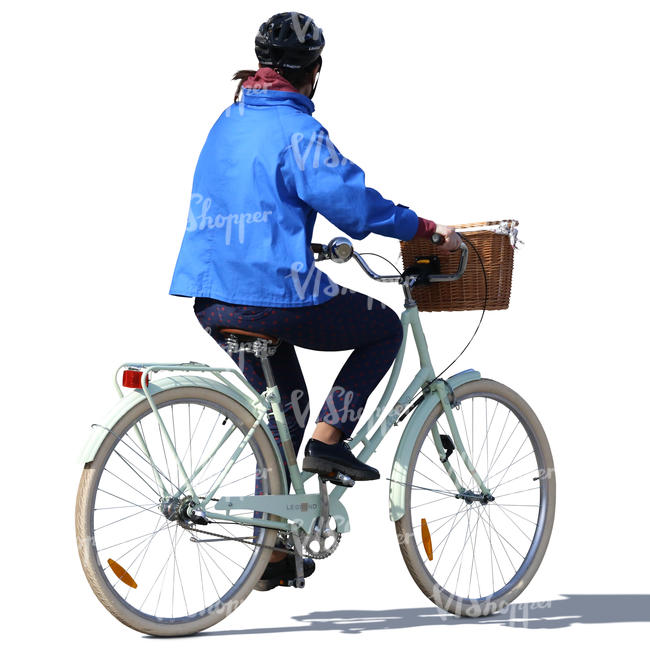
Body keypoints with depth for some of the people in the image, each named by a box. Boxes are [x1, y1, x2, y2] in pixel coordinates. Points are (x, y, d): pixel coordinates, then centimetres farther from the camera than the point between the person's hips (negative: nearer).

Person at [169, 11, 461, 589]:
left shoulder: (228, 122, 15)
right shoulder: (296, 131, -12)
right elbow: (352, 200, -19)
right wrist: (425, 228, -9)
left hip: (212, 297, 8)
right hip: (273, 294, -8)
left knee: (285, 407, 22)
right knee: (385, 329, 11)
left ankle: (273, 552, 22)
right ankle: (328, 439, 0)